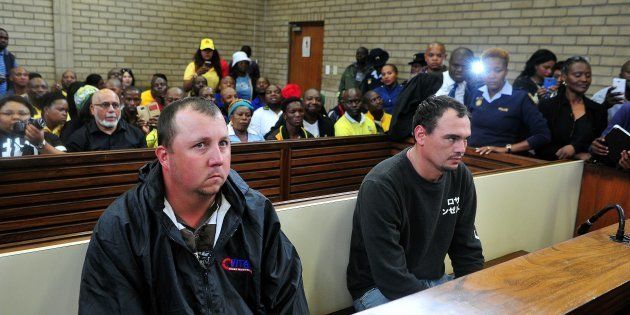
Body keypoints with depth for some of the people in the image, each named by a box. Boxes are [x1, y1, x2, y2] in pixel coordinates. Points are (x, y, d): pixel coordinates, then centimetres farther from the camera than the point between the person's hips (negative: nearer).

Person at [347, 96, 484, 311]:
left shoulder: (461, 177, -4)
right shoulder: (381, 186, -25)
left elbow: (467, 249, 3)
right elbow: (392, 278, -26)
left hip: (435, 280, 6)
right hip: (379, 289, -6)